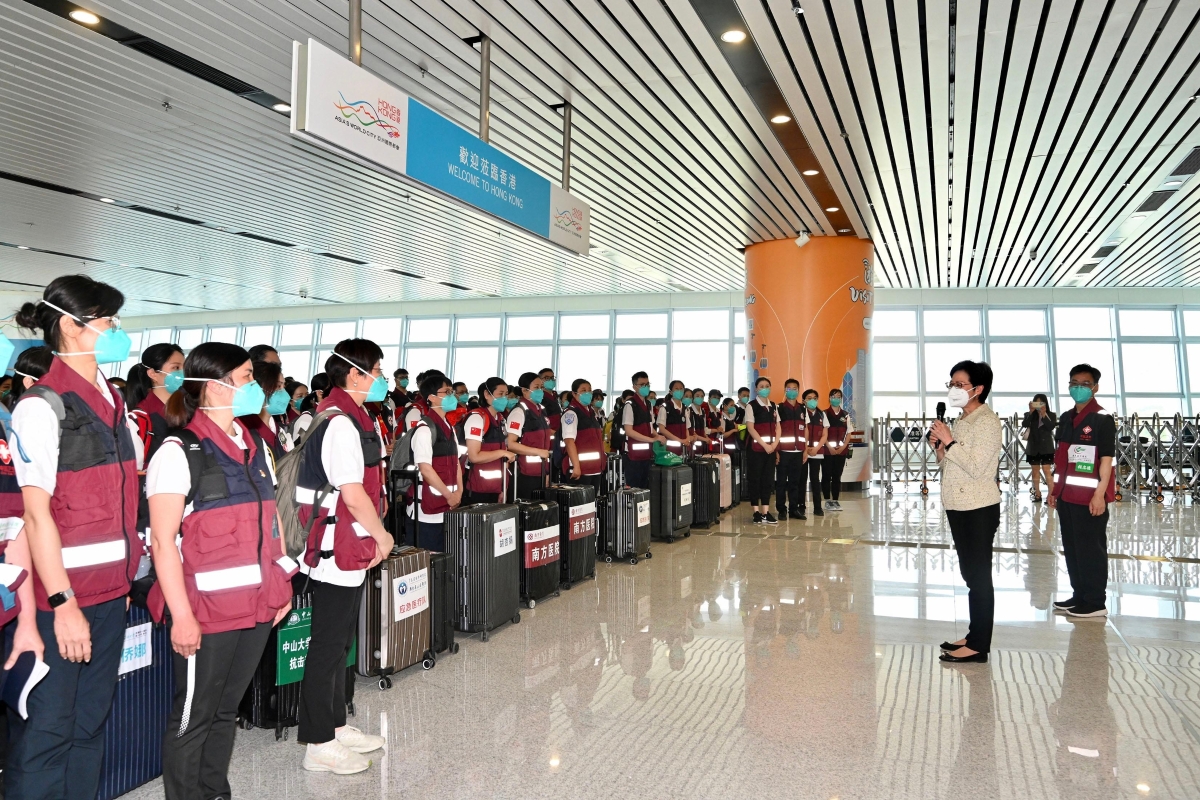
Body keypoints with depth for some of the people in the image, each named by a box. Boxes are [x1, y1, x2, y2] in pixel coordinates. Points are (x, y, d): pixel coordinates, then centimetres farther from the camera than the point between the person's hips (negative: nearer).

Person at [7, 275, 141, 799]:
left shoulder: (113, 403, 12)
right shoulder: (42, 407, -11)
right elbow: (37, 512, -15)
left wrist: (126, 575, 14)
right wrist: (62, 603, -18)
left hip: (111, 589, 7)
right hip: (61, 596, -7)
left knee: (90, 722, 15)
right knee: (47, 729, 3)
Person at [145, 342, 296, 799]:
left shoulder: (255, 447, 11)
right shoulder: (179, 452, -11)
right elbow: (163, 540, -15)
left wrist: (282, 584, 13)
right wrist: (181, 615, -17)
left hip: (258, 604, 7)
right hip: (208, 609, -7)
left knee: (226, 710, 18)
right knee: (193, 717, 8)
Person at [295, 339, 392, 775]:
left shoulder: (347, 418, 13)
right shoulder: (342, 423, -19)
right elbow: (353, 495, -22)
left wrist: (374, 537, 12)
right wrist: (381, 536, -9)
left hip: (348, 550, 10)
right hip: (338, 550, -10)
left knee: (339, 642, 19)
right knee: (328, 647, 1)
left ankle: (335, 726, 32)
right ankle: (319, 745, 13)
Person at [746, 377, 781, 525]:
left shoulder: (774, 406, 12)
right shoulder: (751, 406, -4)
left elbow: (777, 427, 11)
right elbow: (750, 428, -11)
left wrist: (775, 443, -5)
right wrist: (764, 444, -15)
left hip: (771, 448, 5)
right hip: (757, 447, -5)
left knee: (768, 479, 5)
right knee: (756, 479, -1)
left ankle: (766, 512, 9)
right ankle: (756, 512, 4)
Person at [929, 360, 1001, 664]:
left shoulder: (987, 421, -13)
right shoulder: (962, 421, 15)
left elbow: (977, 467, -22)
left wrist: (949, 442, -18)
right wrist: (940, 447, 1)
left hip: (978, 510, -9)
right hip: (960, 507, 9)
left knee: (978, 575, -3)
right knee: (971, 574, 15)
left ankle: (979, 645, 3)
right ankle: (975, 636, 24)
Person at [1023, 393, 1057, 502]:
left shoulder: (1051, 415, 0)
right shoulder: (1029, 415, 2)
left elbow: (1051, 427, -15)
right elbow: (1024, 425, -14)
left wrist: (1044, 414, -23)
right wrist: (1031, 412, -22)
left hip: (1046, 448, -2)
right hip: (1033, 448, 2)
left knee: (1047, 471, -7)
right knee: (1035, 471, 9)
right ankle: (1037, 494, 17)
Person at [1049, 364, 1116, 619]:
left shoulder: (1103, 419, -8)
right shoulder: (1066, 419, 14)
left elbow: (1106, 459, -13)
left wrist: (1100, 494, -19)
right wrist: (1055, 489, 15)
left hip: (1089, 496, -7)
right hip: (1067, 495, 8)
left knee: (1091, 550, 0)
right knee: (1072, 548, 13)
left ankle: (1095, 603, 9)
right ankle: (1079, 596, 24)